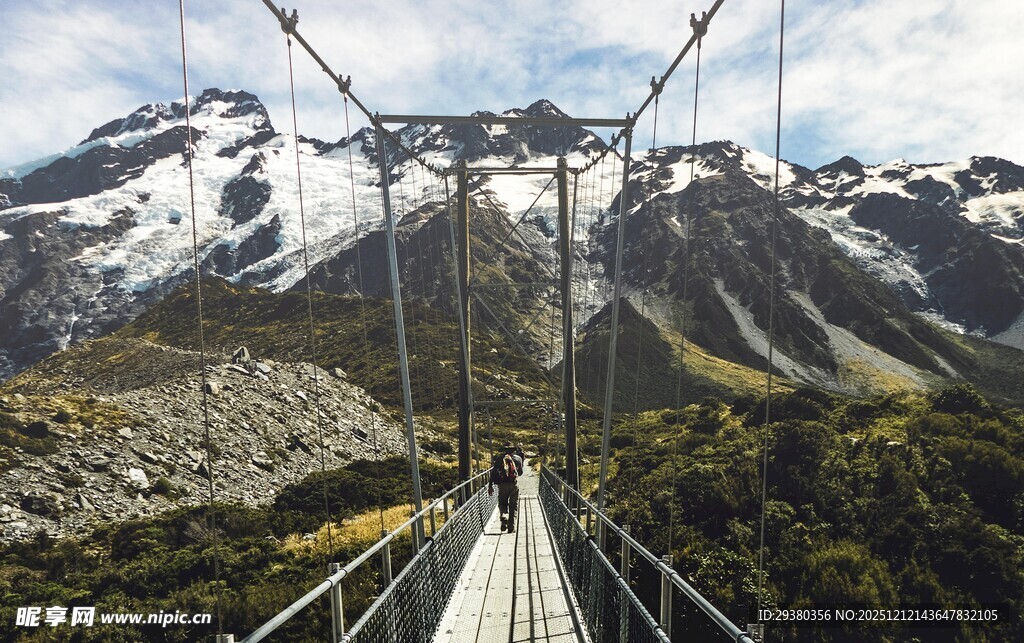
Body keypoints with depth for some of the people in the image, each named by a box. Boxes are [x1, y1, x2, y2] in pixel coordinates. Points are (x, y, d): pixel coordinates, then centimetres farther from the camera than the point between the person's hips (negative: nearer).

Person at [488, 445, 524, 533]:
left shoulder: (498, 457, 8)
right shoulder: (518, 458, 9)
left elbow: (493, 472, 1)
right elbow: (520, 472, 17)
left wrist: (490, 485, 2)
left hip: (502, 484, 0)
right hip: (514, 484, 0)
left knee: (502, 503, 16)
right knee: (513, 506, 12)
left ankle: (504, 516, -11)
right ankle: (511, 527, 8)